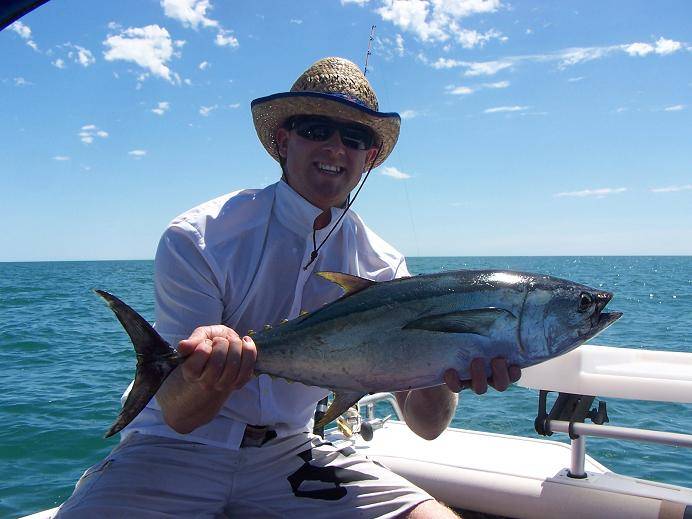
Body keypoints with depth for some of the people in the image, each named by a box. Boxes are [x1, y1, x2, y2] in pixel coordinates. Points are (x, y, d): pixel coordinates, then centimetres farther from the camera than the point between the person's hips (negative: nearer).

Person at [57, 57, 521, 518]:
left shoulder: (382, 269, -4)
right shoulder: (196, 241, -13)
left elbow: (427, 425, -7)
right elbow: (178, 415, -15)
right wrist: (207, 375, -38)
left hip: (288, 453, 3)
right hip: (177, 449, -2)